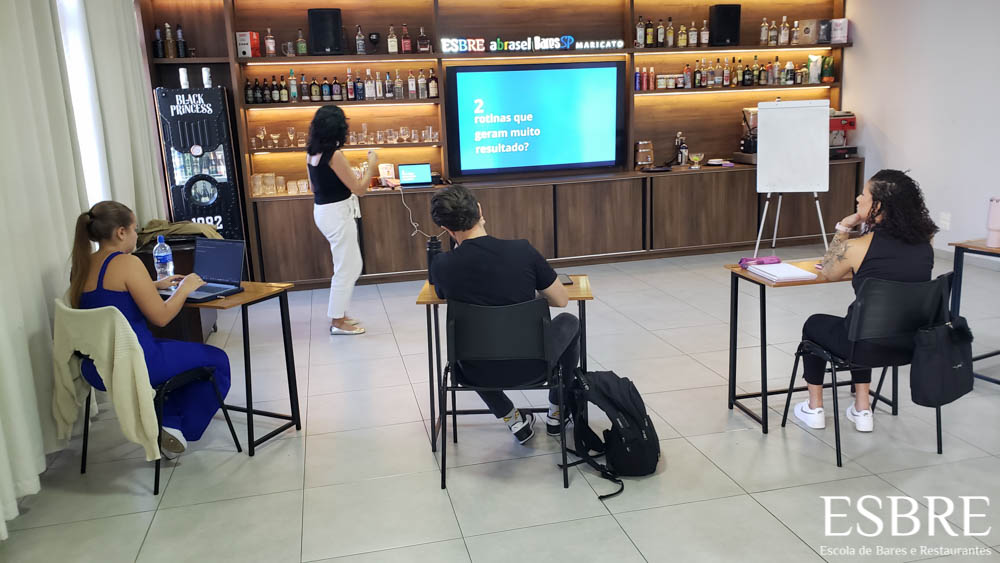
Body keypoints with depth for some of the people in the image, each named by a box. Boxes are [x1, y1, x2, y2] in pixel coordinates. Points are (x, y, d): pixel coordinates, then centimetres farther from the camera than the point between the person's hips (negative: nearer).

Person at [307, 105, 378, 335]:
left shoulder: (312, 153, 6)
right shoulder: (334, 155, -19)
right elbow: (359, 189, -16)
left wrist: (350, 177, 22)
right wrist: (371, 166, -1)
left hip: (323, 210, 9)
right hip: (337, 213, -9)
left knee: (352, 265, 19)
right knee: (346, 268, 2)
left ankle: (339, 314, 27)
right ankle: (337, 321, 12)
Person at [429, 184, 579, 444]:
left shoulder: (441, 265, -15)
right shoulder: (523, 251, -18)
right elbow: (561, 300, -4)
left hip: (479, 374, 1)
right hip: (531, 368, -1)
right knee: (569, 322, 30)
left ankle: (513, 420, 29)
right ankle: (557, 414, 36)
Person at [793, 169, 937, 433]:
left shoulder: (858, 247, -19)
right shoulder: (925, 245, -2)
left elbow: (828, 273, 2)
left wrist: (843, 228, 4)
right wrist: (866, 227, 12)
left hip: (870, 347, -6)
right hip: (912, 346, 6)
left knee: (814, 324, 26)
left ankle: (814, 408, 36)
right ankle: (862, 410, 36)